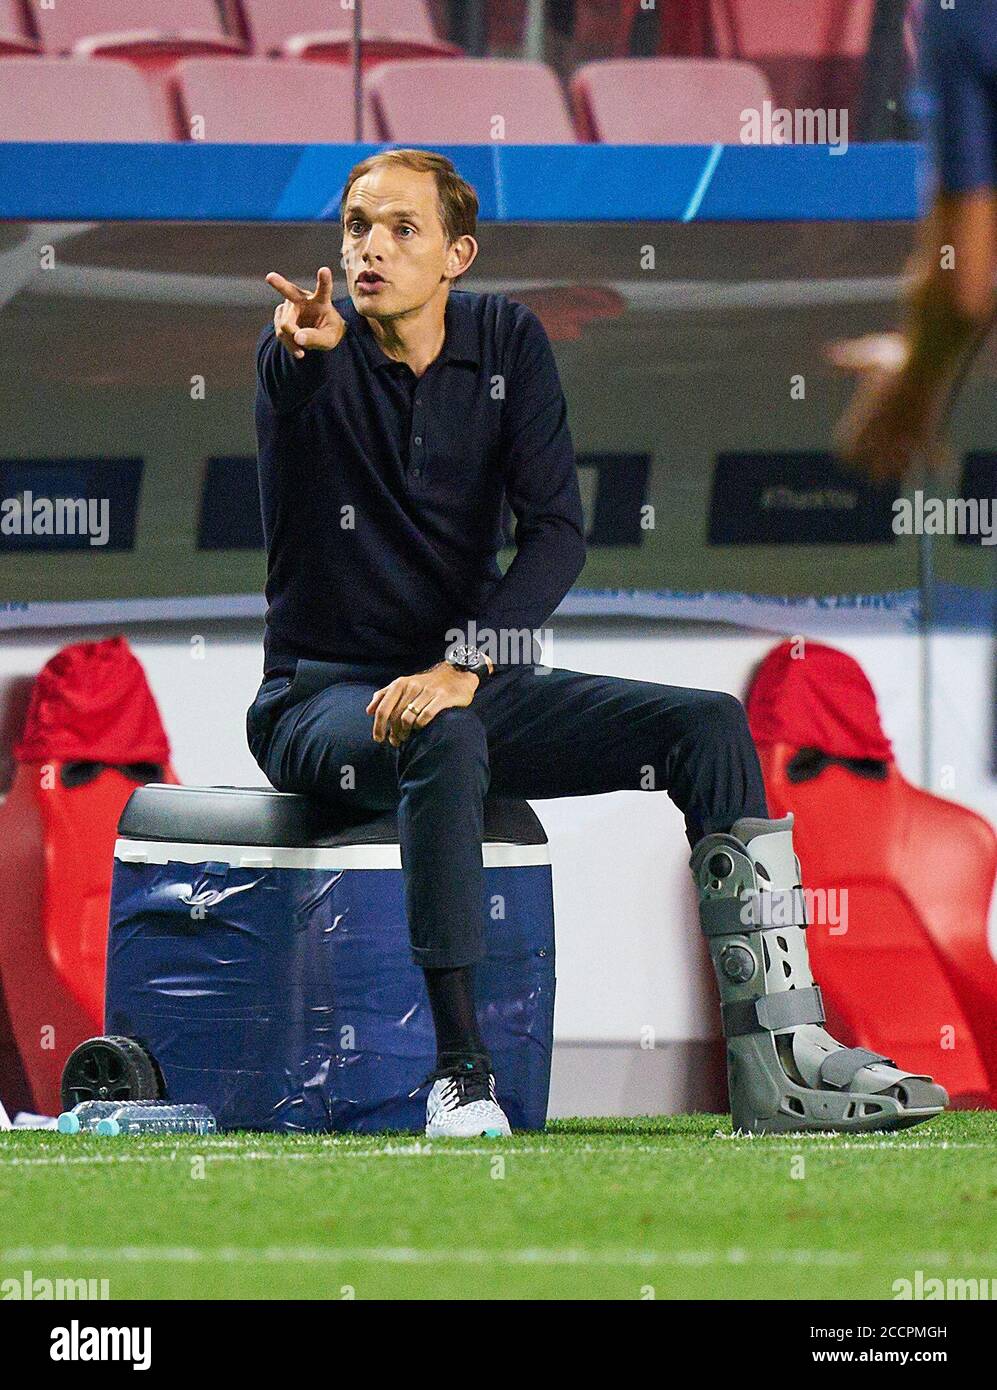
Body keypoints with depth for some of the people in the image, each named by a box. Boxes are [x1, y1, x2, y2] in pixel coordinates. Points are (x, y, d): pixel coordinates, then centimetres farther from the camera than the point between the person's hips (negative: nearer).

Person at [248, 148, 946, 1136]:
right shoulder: (313, 350, -7)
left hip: (474, 682, 5)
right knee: (446, 743, -38)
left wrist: (464, 665, -23)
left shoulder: (509, 343, 3)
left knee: (709, 724, -12)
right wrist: (304, 349, -61)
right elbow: (294, 382, -35)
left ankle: (777, 1055, -19)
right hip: (322, 698, -5)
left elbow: (557, 530, -7)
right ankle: (460, 1072, -35)